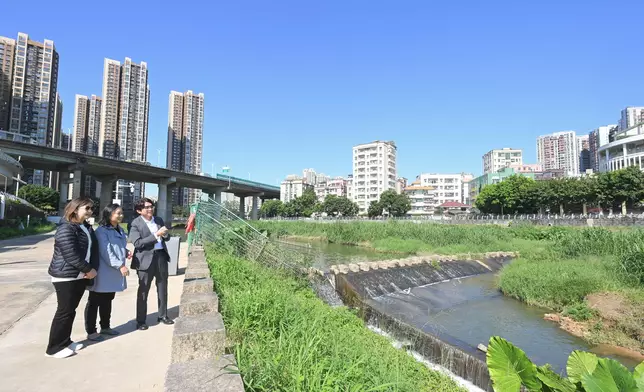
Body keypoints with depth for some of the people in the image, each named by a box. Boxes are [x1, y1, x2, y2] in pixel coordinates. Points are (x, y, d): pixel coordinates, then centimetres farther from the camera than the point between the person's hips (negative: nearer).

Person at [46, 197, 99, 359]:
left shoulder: (87, 227, 11)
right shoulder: (66, 228, -17)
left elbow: (94, 249, 9)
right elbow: (71, 255, -23)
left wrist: (94, 269, -5)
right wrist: (88, 269, -14)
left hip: (80, 276, 8)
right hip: (65, 276, -8)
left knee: (71, 310, 14)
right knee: (65, 311, -1)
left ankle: (65, 341, 26)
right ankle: (55, 347, 11)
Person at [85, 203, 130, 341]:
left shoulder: (120, 230, 11)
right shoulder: (101, 231, -15)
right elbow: (106, 252, -23)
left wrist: (126, 252, 1)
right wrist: (120, 265, -27)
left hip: (114, 273, 8)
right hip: (103, 272, -8)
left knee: (107, 301, 18)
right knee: (95, 302, 4)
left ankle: (105, 327, 30)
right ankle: (91, 331, 14)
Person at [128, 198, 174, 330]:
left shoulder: (159, 220, 9)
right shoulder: (135, 223, -9)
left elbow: (166, 238, 14)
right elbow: (137, 243, -19)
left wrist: (165, 234, -10)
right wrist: (156, 235, -24)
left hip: (161, 256, 5)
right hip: (146, 259, -5)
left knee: (162, 288, 14)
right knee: (143, 291, 5)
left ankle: (163, 315, 28)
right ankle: (141, 321, 17)